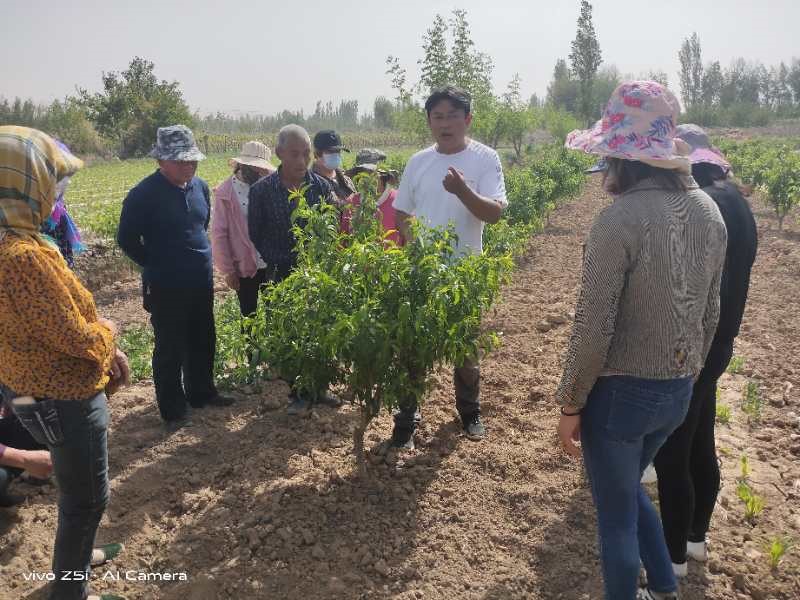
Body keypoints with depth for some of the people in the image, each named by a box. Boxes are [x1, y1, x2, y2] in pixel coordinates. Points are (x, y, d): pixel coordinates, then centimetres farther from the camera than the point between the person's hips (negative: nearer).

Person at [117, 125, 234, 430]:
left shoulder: (200, 186, 2)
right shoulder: (144, 194, -16)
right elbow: (127, 239, -9)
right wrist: (156, 265, -3)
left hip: (202, 281, 6)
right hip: (165, 287, -6)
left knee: (203, 341, 17)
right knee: (170, 349, 5)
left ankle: (201, 392, 36)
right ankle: (173, 410, 19)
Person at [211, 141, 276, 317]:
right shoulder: (225, 193, -7)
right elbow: (218, 235, -8)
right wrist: (227, 270, -8)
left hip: (271, 264, 3)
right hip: (245, 267, -3)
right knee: (250, 316, 11)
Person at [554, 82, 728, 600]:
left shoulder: (622, 218, -23)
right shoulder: (708, 211, 1)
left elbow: (594, 328, -21)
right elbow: (711, 312, 10)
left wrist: (570, 404, -9)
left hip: (620, 392, -7)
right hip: (678, 393, 8)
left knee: (617, 517, 13)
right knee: (628, 488, 31)